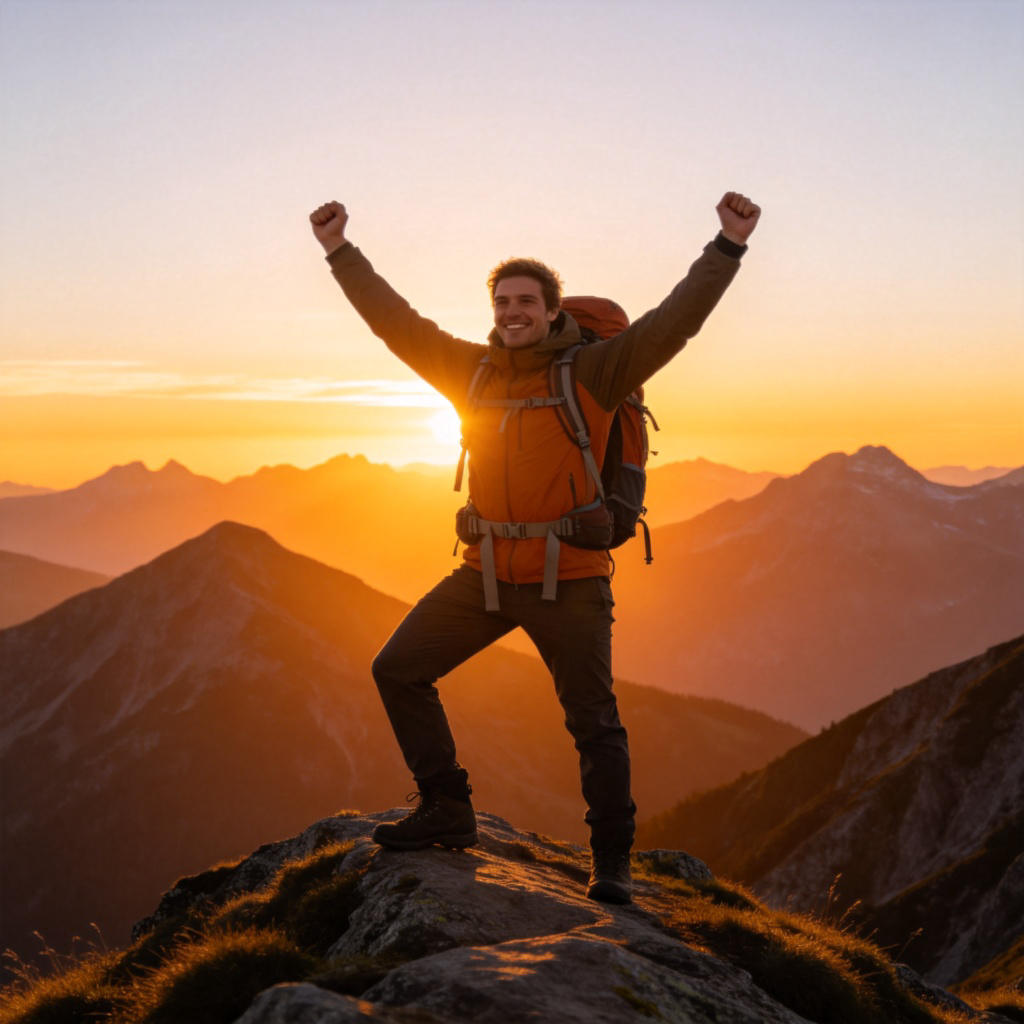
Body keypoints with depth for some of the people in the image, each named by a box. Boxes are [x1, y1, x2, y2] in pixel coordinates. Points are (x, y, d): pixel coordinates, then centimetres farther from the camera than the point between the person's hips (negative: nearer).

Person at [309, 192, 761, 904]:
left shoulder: (593, 372, -5)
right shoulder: (473, 370, 8)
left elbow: (672, 324, -13)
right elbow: (398, 324, 13)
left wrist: (728, 247, -21)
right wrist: (342, 253, 13)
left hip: (568, 580, -5)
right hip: (486, 572, 5)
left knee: (594, 722, -1)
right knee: (398, 670, 7)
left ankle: (612, 860, 15)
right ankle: (446, 811, 19)